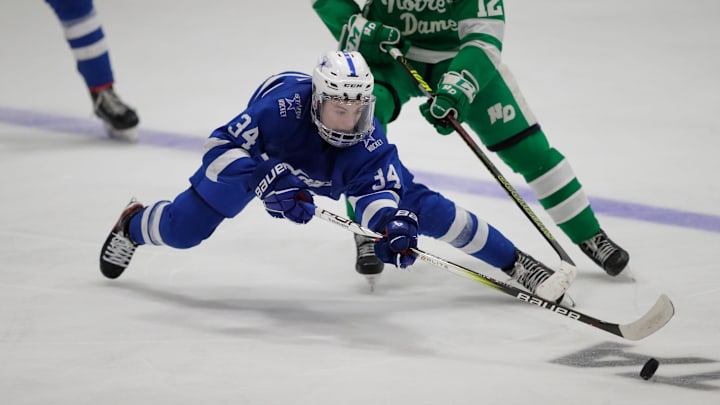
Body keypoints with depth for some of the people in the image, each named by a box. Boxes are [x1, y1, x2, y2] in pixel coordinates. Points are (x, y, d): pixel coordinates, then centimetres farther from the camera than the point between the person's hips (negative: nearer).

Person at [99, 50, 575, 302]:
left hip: (340, 171, 2)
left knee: (420, 206, -12)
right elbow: (222, 145, -43)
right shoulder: (282, 104, -43)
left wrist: (390, 223, -63)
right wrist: (267, 183, -56)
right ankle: (133, 224, 30)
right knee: (183, 229, -8)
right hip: (268, 156, -2)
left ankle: (516, 263, -4)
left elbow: (378, 189, -41)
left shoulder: (367, 139, -35)